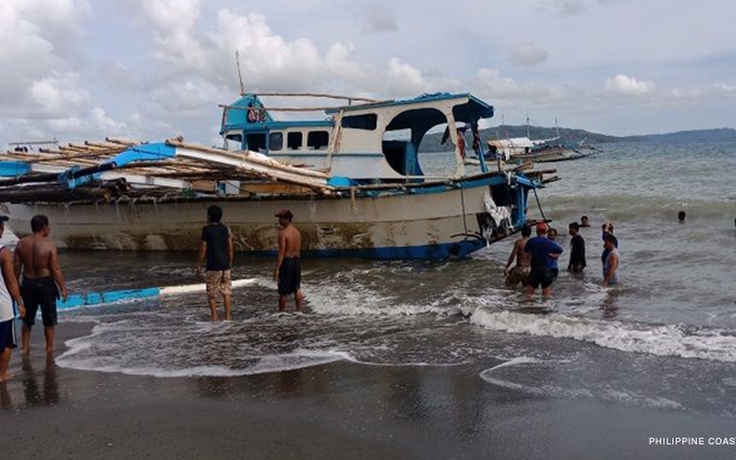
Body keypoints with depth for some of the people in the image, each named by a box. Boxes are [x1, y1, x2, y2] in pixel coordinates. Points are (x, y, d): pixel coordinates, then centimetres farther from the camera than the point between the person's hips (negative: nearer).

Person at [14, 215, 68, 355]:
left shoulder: (21, 244, -2)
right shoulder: (49, 245, -14)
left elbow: (17, 268, 2)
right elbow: (55, 269, -14)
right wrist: (63, 288, -7)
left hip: (28, 283, 4)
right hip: (45, 283, -4)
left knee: (28, 318, 19)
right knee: (49, 319, 10)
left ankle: (25, 346, 23)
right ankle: (49, 347, 18)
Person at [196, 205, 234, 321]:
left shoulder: (206, 229, -7)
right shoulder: (226, 229, 4)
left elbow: (203, 249, -7)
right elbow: (230, 248, 6)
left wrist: (199, 265, 1)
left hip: (213, 266, -4)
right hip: (225, 265, 4)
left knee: (212, 294, 6)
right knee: (226, 292, 12)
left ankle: (215, 317, 5)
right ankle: (228, 317, 11)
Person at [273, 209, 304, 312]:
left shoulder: (283, 232, -15)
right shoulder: (297, 231, 8)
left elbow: (281, 252, -19)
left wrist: (277, 269, -18)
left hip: (287, 261, -7)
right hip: (297, 261, 7)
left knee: (283, 291, 3)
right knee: (297, 289, 15)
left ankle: (281, 312, 11)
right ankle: (299, 311, 19)